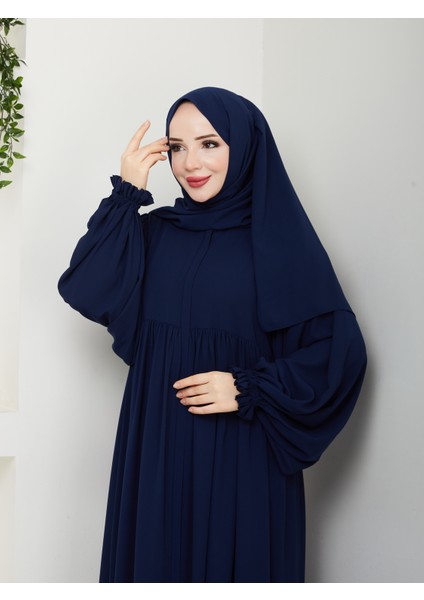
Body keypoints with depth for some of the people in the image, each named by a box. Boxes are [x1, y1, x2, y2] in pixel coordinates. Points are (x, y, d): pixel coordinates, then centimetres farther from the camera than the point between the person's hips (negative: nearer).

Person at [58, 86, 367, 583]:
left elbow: (338, 351, -7)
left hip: (244, 461, -3)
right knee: (156, 561, 12)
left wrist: (248, 390, -16)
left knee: (239, 568, 7)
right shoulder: (153, 232, 7)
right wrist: (126, 194, -8)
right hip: (156, 453, 4)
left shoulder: (281, 241, -5)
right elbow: (86, 292, -8)